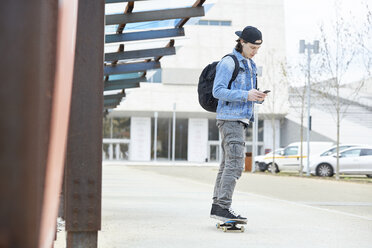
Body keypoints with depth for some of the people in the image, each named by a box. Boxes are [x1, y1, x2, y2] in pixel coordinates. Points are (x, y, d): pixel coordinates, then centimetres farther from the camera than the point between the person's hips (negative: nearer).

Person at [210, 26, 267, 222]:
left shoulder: (250, 65, 19)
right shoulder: (228, 62, -9)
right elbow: (218, 91, -16)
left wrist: (258, 97, 1)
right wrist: (246, 95, -22)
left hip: (241, 119, 9)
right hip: (230, 118, -9)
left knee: (228, 163, 8)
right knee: (235, 163, -15)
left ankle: (217, 206, 10)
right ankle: (223, 207, -17)